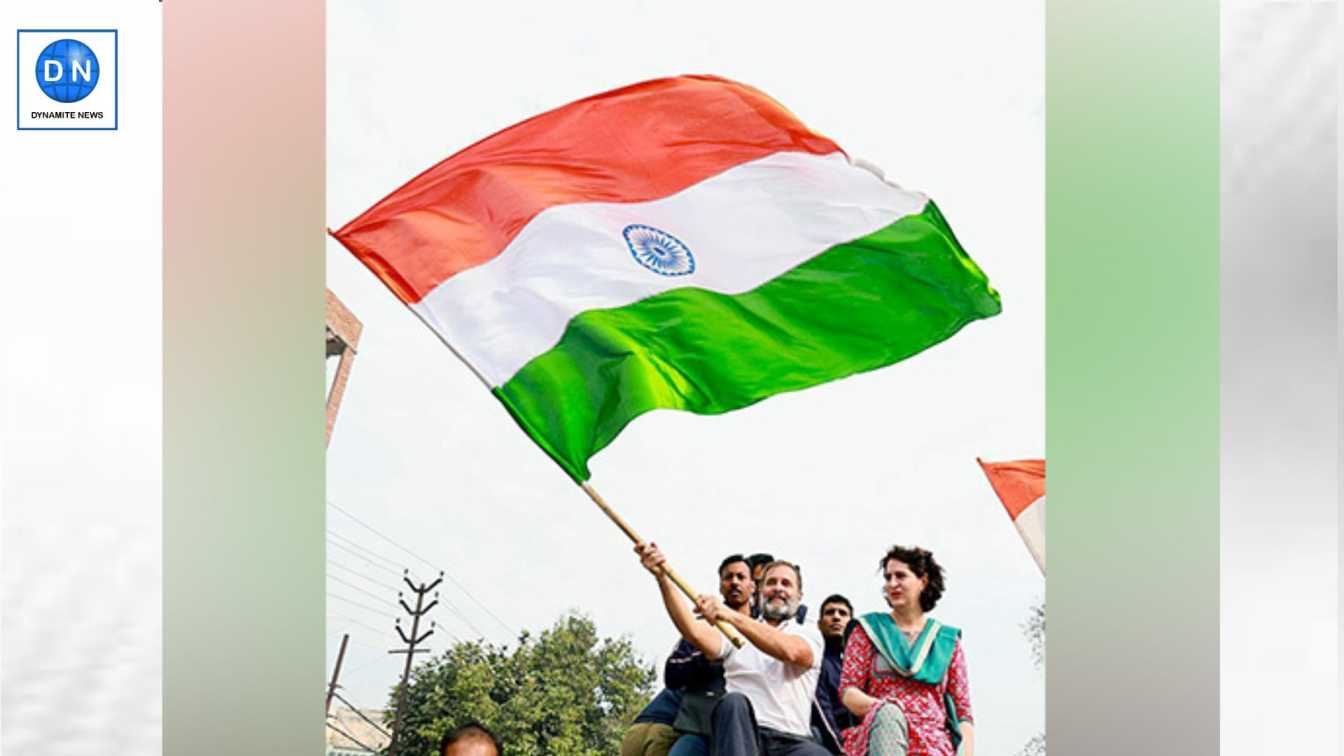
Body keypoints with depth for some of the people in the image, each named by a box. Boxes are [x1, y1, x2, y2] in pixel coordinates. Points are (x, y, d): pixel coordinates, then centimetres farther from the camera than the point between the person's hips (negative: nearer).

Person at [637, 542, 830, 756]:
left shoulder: (809, 633, 15)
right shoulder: (734, 630, 20)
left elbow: (791, 651, -10)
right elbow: (696, 634, -2)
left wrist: (733, 616, -22)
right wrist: (662, 576, -13)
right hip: (739, 735, 1)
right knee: (734, 702, -32)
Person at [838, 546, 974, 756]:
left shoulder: (947, 640, 17)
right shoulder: (869, 629, 15)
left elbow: (963, 710, 13)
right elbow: (848, 691, 5)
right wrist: (881, 707, -16)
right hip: (879, 731, -1)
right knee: (887, 714, -38)